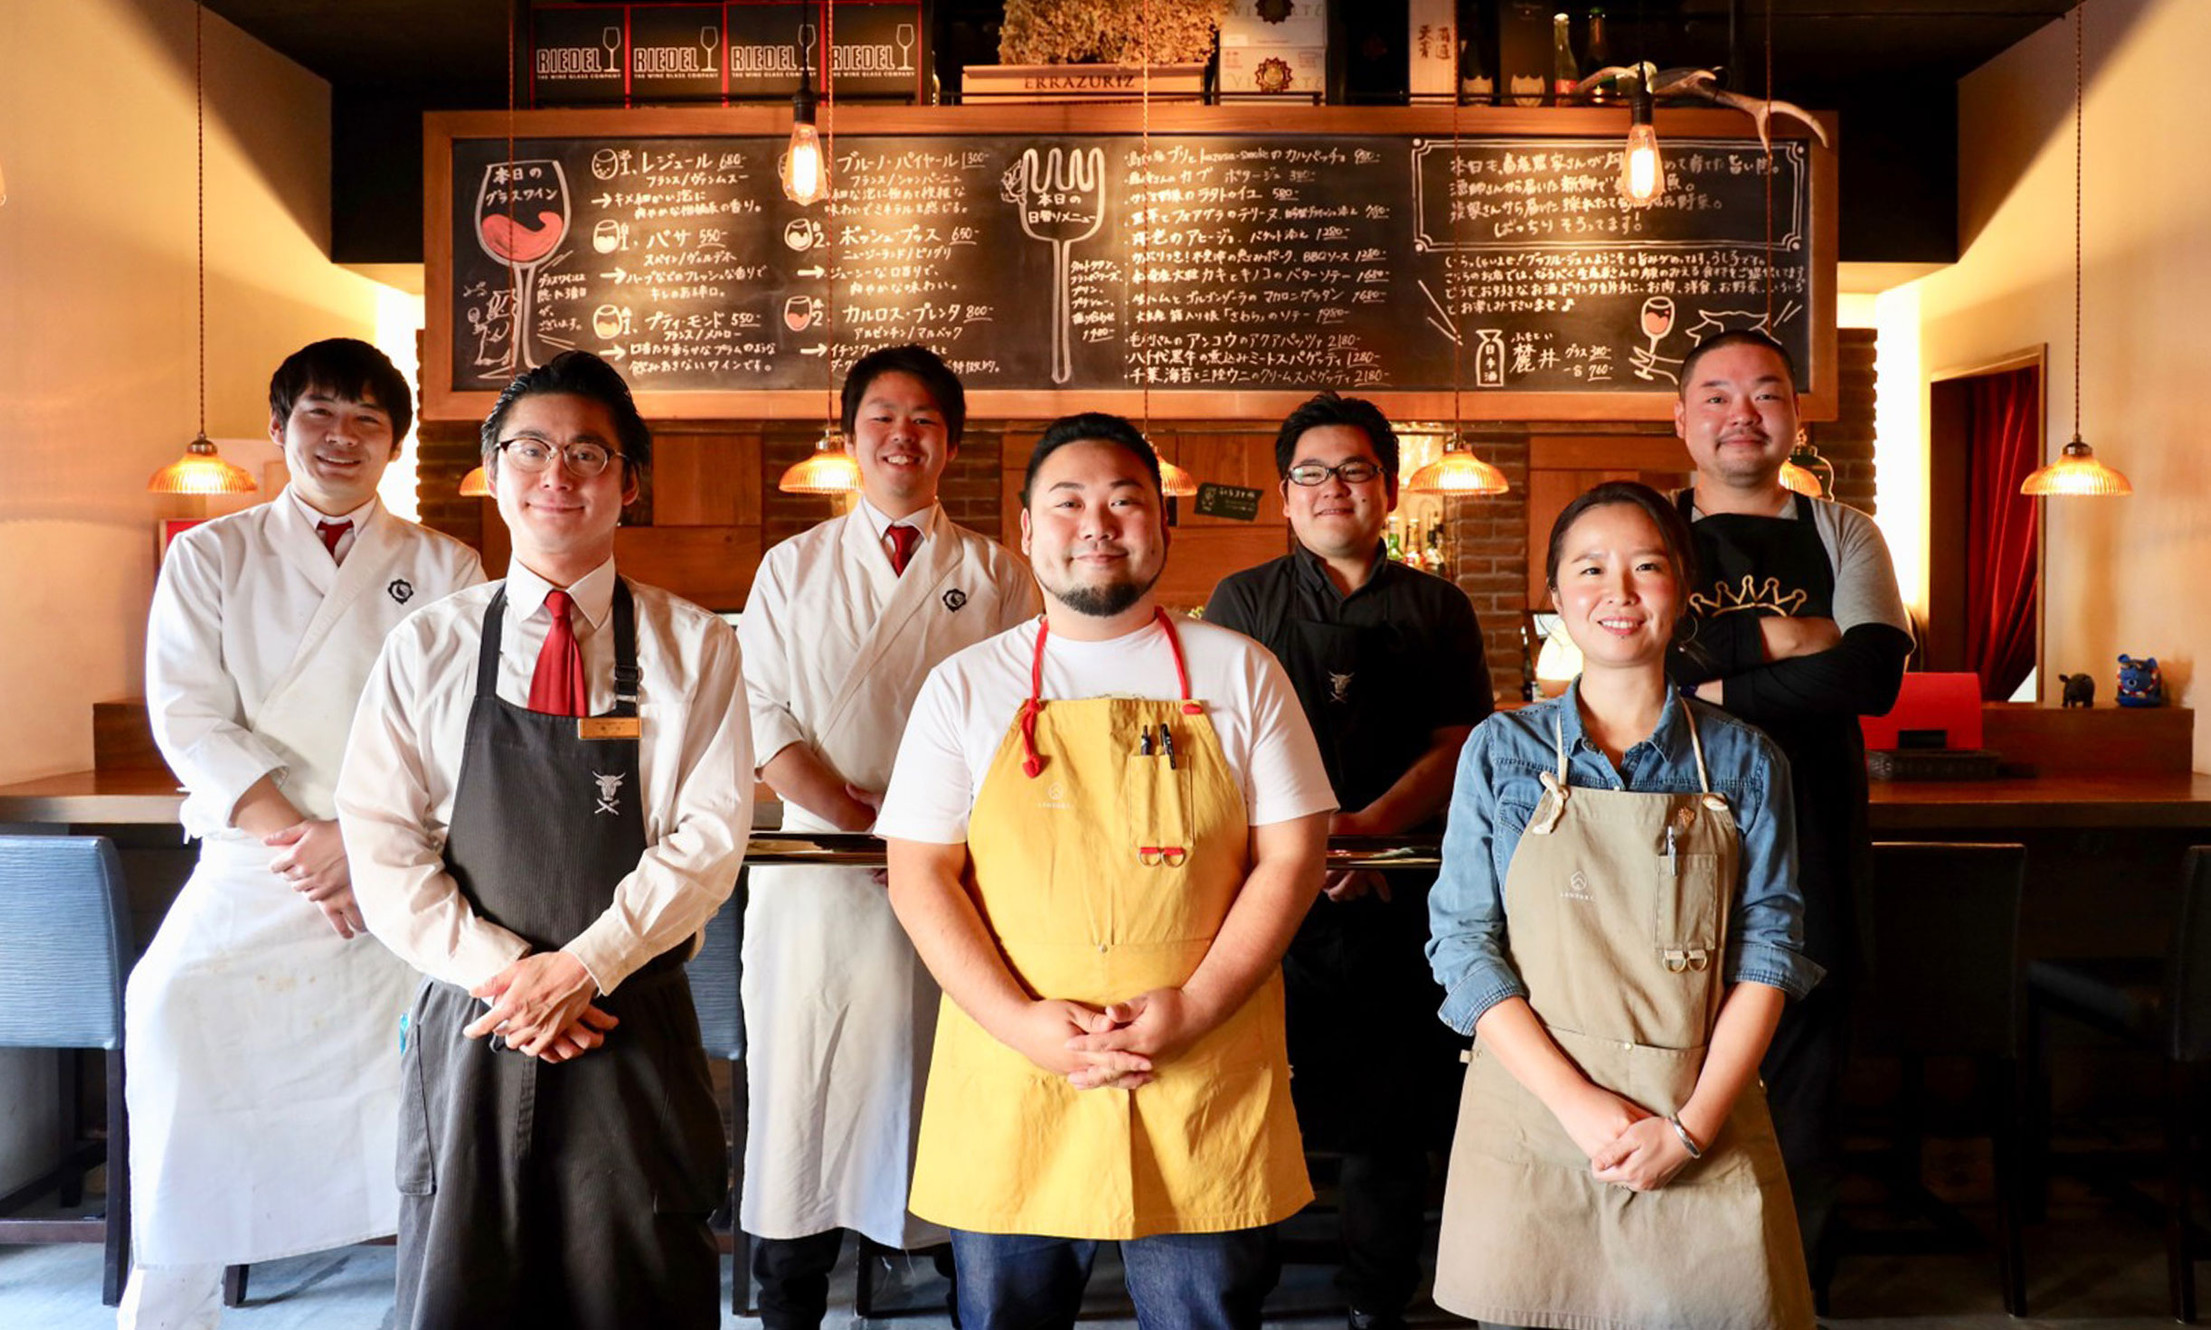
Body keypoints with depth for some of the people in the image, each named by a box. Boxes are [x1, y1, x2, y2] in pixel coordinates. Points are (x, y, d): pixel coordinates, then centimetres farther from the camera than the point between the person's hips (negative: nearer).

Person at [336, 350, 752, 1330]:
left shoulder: (694, 648, 0)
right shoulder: (428, 650, 4)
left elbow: (710, 836, -6)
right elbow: (382, 848, 0)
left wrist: (583, 967, -14)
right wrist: (502, 971, -11)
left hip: (635, 1027, -1)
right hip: (471, 1027, 1)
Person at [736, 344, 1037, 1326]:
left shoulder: (998, 577, 9)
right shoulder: (793, 567, 12)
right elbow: (760, 712, 3)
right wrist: (860, 820, -10)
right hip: (818, 871, 1)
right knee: (803, 1089, 3)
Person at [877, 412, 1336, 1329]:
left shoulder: (1239, 674, 5)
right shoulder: (967, 687, 5)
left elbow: (1291, 856, 1)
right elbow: (919, 876, 1)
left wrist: (1193, 1007, -10)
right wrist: (1020, 1023, -11)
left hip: (1207, 1078, 0)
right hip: (1009, 1082, 1)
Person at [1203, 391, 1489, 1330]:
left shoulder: (1438, 608, 12)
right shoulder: (1243, 600, 11)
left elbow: (1459, 744, 3)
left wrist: (1369, 823, -14)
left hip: (1398, 894, 1)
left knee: (1391, 1122, 5)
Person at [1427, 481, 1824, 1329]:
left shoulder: (1743, 762, 2)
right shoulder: (1502, 751, 0)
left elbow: (1767, 953, 0)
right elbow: (1463, 944, -3)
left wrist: (1692, 1126, -10)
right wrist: (1580, 1105, -12)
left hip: (1703, 1139, 1)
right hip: (1533, 1121, 0)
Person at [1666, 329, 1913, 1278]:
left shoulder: (1843, 537, 11)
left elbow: (1875, 675, -7)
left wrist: (1714, 685, -12)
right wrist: (1790, 640, -9)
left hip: (1811, 853, 2)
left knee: (1804, 1085, 9)